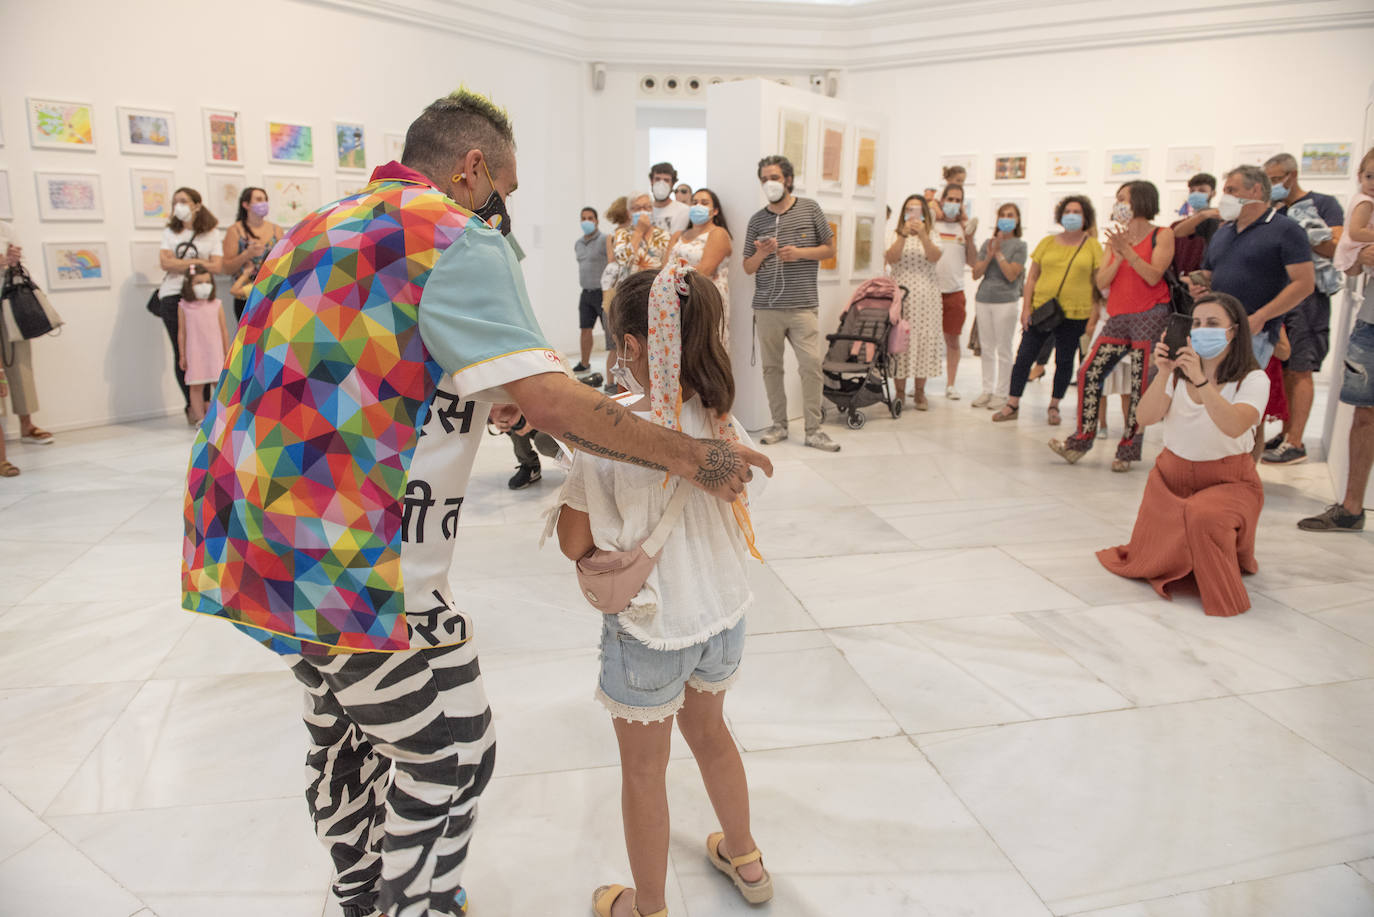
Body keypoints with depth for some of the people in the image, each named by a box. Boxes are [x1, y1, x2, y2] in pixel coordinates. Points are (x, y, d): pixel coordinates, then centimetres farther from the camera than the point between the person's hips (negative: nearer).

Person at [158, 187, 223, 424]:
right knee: (181, 353, -3)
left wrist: (182, 264, -5)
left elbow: (217, 266, -4)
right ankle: (192, 407, 2)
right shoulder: (170, 232, 15)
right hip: (173, 296, 1)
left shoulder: (211, 234, 9)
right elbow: (166, 262, 0)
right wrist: (197, 263, -3)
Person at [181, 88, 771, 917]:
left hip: (249, 530, 10)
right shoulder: (459, 237, -12)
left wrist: (479, 400, 27)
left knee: (346, 732, 25)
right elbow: (550, 400, -21)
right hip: (356, 560, -10)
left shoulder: (320, 225, 17)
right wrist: (690, 456, -14)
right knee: (449, 755, 7)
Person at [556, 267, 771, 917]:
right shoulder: (722, 425, -8)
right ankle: (745, 860, 50)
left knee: (644, 771, 16)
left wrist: (578, 485, 3)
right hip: (722, 612, 6)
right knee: (708, 731, 30)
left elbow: (573, 544, -14)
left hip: (649, 627, -5)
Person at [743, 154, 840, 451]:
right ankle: (779, 424, 18)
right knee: (771, 367, 6)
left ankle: (814, 430, 1)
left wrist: (799, 253, -8)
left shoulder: (810, 208, 6)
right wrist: (761, 253, -9)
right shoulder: (756, 220, 9)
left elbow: (830, 249, 8)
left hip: (803, 306, -2)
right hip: (767, 307, 2)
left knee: (811, 366, -7)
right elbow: (748, 268, 12)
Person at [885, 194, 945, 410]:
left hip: (925, 297, 1)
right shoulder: (895, 235, 9)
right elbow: (890, 258, -9)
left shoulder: (931, 235, 11)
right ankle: (899, 393, 3)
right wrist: (904, 234, -19)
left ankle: (920, 393, 9)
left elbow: (935, 257, -8)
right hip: (900, 293, -1)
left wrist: (923, 234, -20)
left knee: (924, 339, 0)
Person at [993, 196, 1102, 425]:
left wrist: (1094, 316, -3)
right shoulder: (1047, 243, 8)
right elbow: (1032, 278, 8)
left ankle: (1054, 406, 21)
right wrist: (1026, 308, -1)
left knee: (1064, 361, 6)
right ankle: (1012, 405, 7)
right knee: (1024, 356, -1)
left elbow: (1100, 282, 4)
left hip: (1074, 314, -1)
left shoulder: (1092, 246, 4)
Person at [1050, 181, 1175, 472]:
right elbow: (1101, 282, 7)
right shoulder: (1116, 237, 15)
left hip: (1151, 316, -5)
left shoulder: (1162, 235, 0)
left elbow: (1153, 276, -14)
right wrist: (1118, 256, -7)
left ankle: (1128, 449, 4)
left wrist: (1127, 250, -17)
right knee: (1089, 373, -2)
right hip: (1119, 317, 6)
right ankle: (1082, 440, 6)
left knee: (1140, 386, -4)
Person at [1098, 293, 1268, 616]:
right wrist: (1163, 374, -28)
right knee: (1150, 564, 0)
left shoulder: (1253, 379, -10)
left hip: (1228, 481, -3)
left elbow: (1234, 426, -30)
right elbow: (1145, 418, -15)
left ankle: (1223, 595, -6)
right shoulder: (1179, 372, 0)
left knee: (1202, 516, -37)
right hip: (1172, 475, 4)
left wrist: (1200, 380, -39)